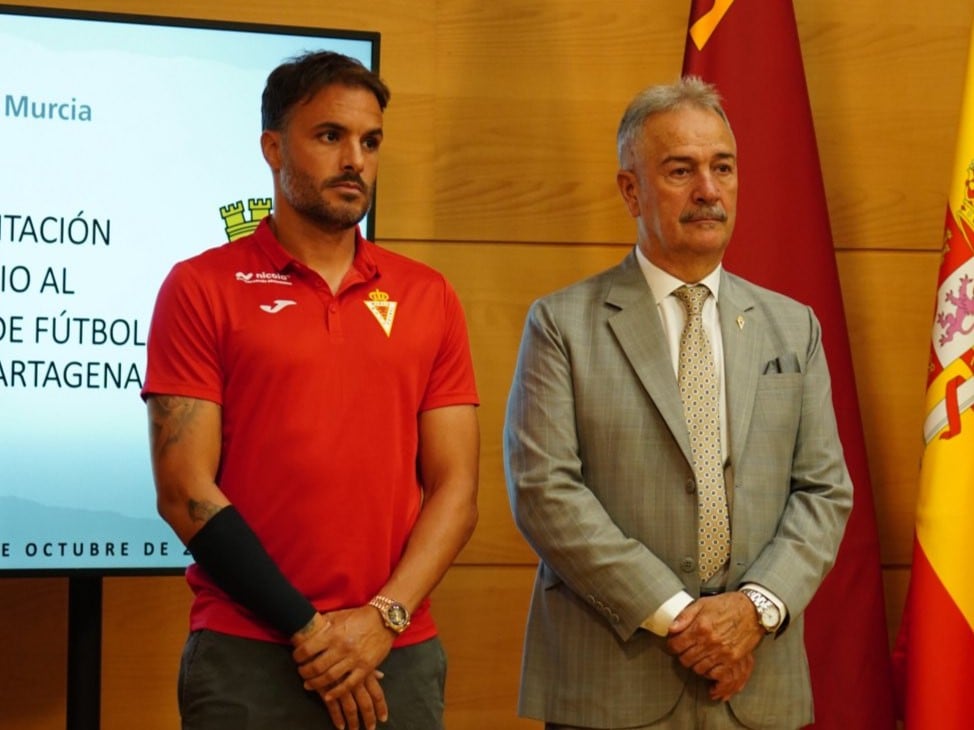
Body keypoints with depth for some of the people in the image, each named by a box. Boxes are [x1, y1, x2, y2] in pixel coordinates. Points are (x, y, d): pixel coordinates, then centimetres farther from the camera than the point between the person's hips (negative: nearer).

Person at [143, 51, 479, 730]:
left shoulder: (429, 298, 8)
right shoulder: (203, 289, -1)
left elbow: (454, 489, 5)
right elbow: (186, 491, -7)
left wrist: (384, 617, -10)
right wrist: (308, 630, -10)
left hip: (400, 657, 3)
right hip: (247, 660, -3)